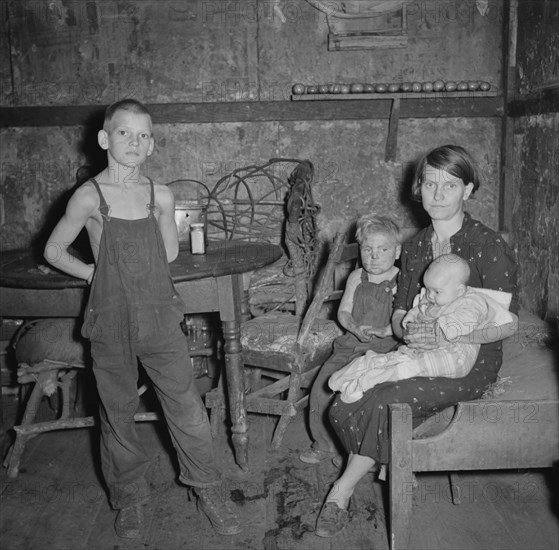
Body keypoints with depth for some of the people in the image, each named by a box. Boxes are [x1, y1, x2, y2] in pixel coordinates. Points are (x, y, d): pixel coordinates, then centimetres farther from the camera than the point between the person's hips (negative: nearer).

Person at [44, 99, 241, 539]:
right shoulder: (89, 197, -8)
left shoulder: (161, 196, -1)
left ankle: (208, 489, 26)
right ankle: (130, 497, 33)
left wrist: (129, 265, 8)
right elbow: (54, 251, 3)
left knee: (188, 408, 7)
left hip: (160, 317, 2)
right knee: (118, 413, 12)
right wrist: (94, 272, 2)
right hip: (111, 321, -2)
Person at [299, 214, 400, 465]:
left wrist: (384, 330, -22)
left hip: (385, 347, -5)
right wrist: (355, 328, -9)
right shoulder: (356, 277, 10)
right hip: (352, 342, 5)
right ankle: (325, 443, 14)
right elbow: (343, 312, 10)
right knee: (323, 385, -6)